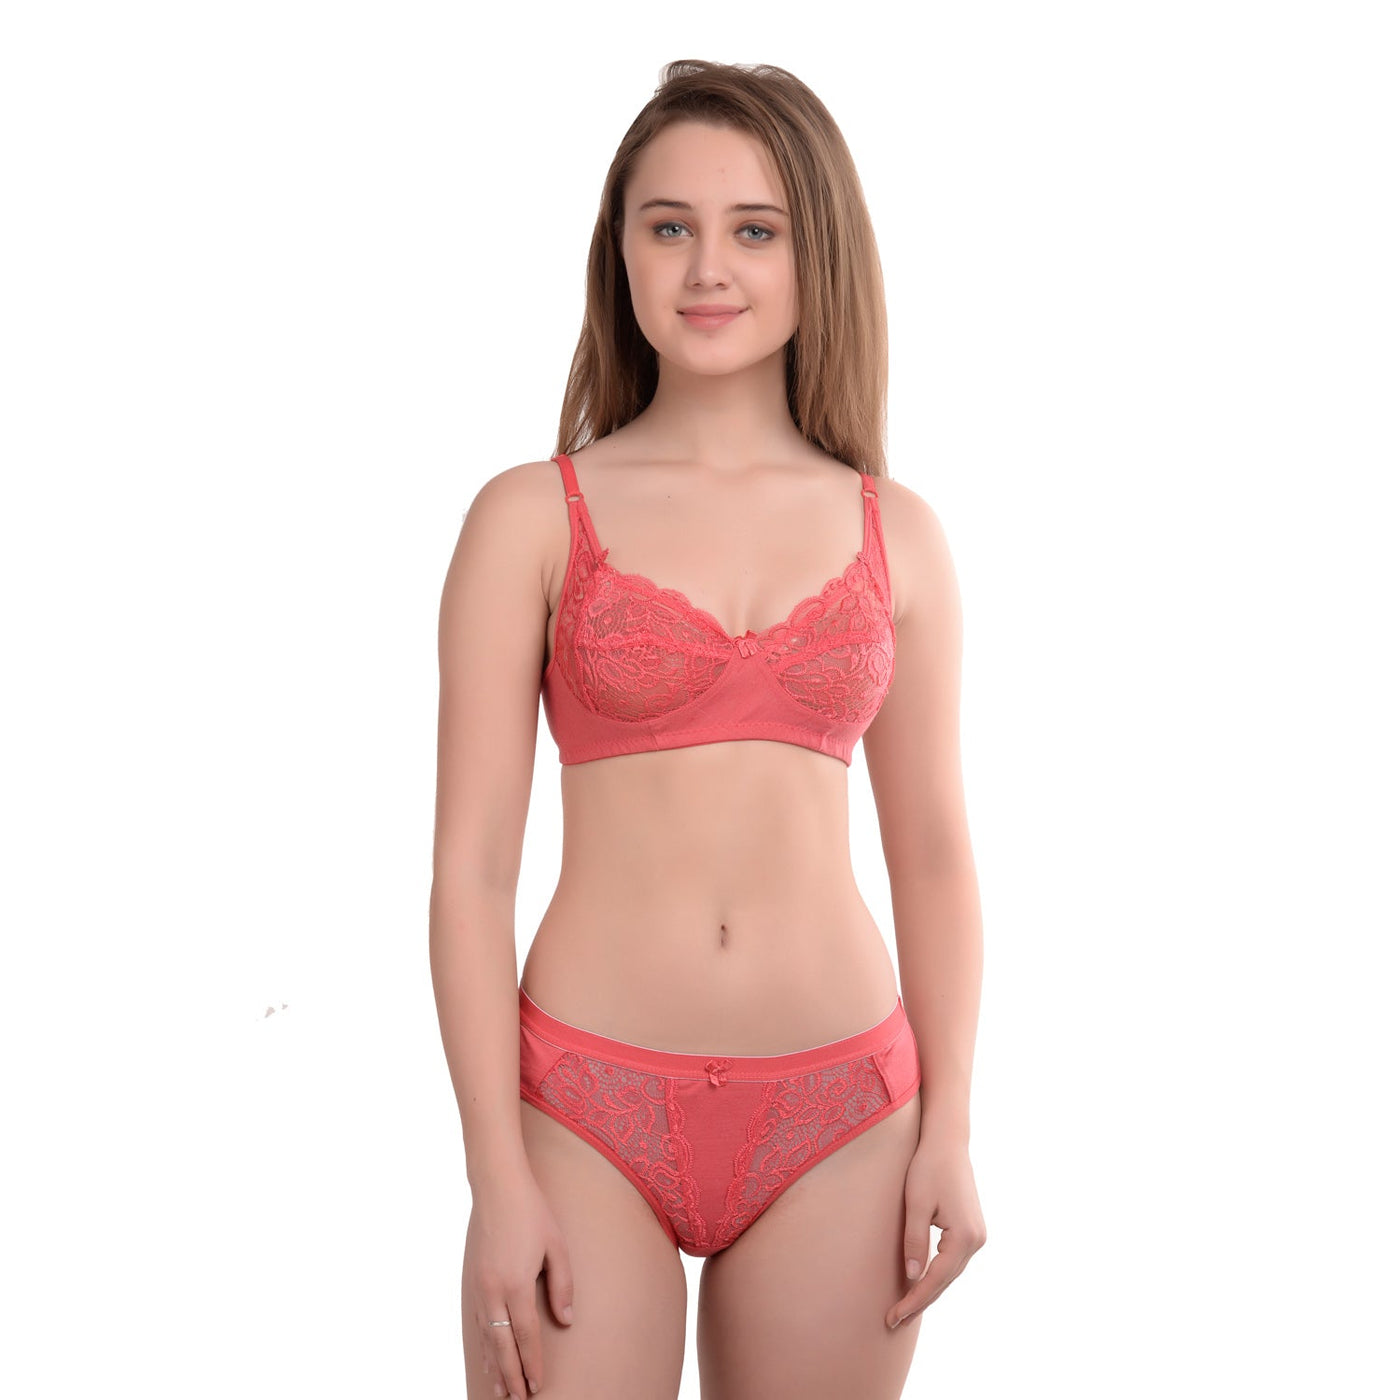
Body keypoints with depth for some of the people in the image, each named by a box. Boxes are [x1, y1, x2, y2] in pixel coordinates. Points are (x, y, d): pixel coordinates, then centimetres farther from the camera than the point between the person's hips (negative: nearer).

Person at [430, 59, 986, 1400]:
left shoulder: (896, 535, 5)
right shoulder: (531, 519, -2)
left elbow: (933, 853, 9)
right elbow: (471, 864, -4)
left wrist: (948, 1132, 2)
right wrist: (498, 1177, -8)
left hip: (835, 1125, 2)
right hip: (587, 1110, -2)